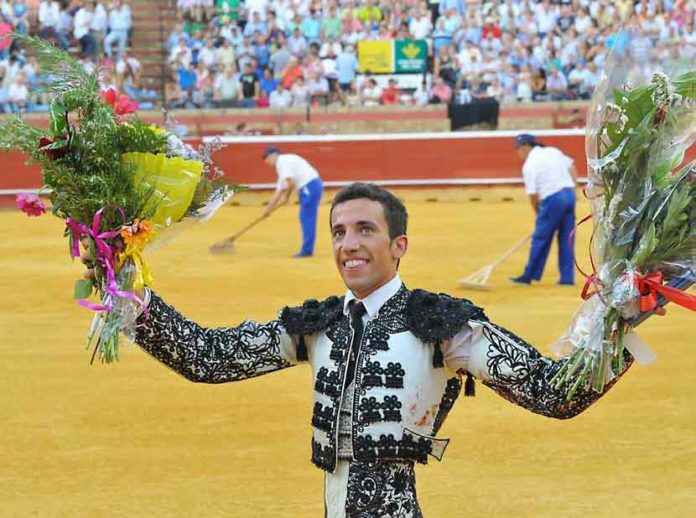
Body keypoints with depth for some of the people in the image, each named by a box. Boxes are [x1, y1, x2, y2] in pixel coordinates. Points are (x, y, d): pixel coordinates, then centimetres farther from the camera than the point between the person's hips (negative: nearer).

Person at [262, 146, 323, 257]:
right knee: (305, 219, 14)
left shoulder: (282, 161, -7)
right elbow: (278, 191, 28)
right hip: (308, 188, 10)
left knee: (307, 219, -7)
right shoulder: (281, 166, 24)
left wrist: (286, 197, 2)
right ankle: (307, 250, 19)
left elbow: (291, 183, -17)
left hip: (310, 187, -10)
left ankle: (307, 250, -5)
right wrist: (268, 209, 29)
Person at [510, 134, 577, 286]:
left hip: (553, 199, -6)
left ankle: (529, 276, 11)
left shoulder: (529, 165, -4)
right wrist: (571, 190, 16)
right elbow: (572, 169, 15)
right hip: (570, 193, 6)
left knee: (540, 238, 4)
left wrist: (538, 213, 6)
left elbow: (533, 195, -6)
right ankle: (567, 277, 10)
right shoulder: (553, 152, 14)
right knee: (566, 239, 11)